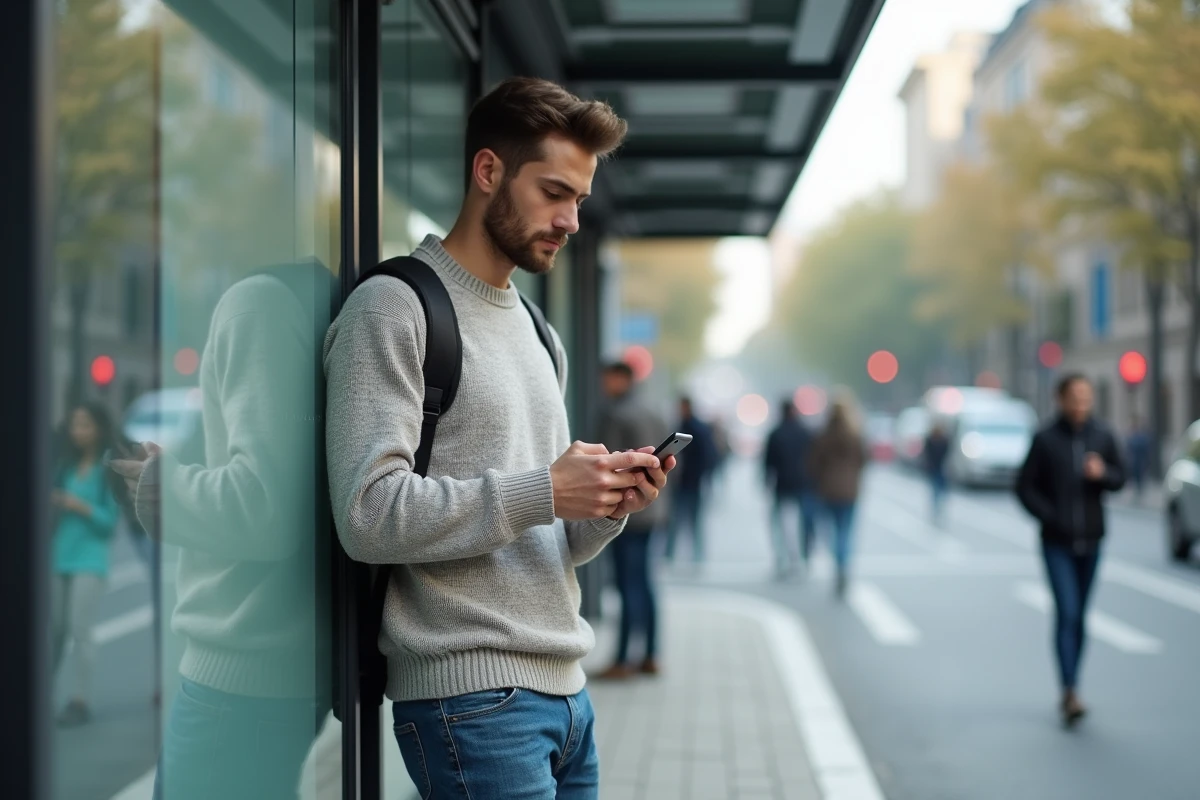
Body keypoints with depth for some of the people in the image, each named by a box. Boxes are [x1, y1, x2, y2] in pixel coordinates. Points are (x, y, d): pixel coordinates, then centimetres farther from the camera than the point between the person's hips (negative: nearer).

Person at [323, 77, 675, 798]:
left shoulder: (538, 332, 18)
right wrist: (542, 493, -19)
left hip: (566, 686, 8)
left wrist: (609, 506, -2)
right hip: (472, 693, -8)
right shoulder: (395, 308, -6)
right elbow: (368, 515, -17)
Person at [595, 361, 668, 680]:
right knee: (643, 582, 13)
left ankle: (622, 661, -4)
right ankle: (650, 657, 15)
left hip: (624, 510, -8)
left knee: (629, 585, -7)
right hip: (650, 510, 8)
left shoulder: (615, 414, -11)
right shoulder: (654, 415, 14)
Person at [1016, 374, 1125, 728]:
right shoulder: (1045, 439, -6)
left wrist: (1103, 474, -13)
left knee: (1079, 616, 10)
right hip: (1057, 542, -3)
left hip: (1090, 540, 3)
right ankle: (1070, 692, -14)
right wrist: (1050, 517, -12)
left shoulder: (1102, 436, 2)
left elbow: (1120, 478, 9)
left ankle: (1069, 691, 21)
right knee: (1067, 612, -12)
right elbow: (1025, 486, -3)